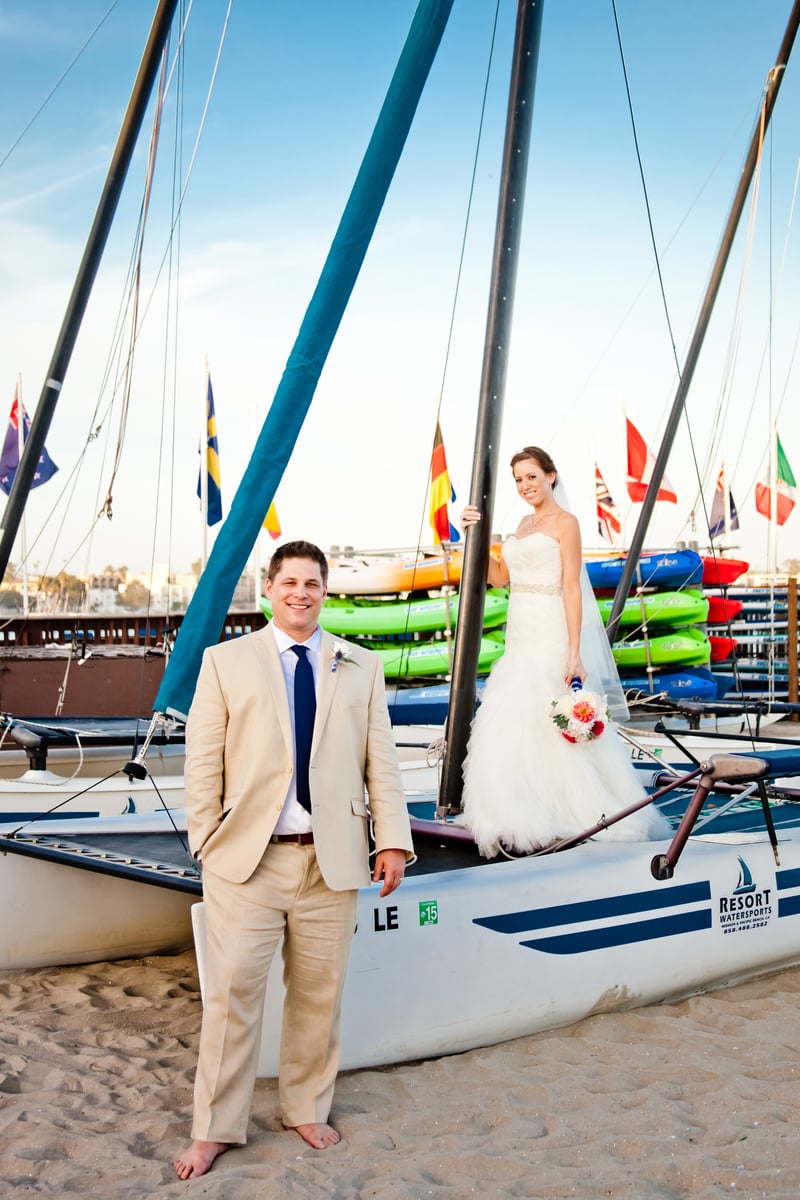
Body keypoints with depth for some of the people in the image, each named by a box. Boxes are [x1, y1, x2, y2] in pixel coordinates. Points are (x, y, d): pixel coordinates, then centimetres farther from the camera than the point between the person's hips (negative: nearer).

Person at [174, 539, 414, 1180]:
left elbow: (382, 760, 8)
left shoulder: (361, 667, 11)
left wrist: (392, 839, 1)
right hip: (246, 858, -1)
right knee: (233, 990, 1)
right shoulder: (226, 660, 6)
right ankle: (216, 1127, 17)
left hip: (332, 860, 2)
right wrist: (207, 840, -2)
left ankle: (308, 1109, 29)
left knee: (320, 993, 10)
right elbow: (203, 761, 3)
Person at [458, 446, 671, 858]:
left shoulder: (565, 523, -5)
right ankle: (529, 820, 12)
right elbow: (499, 576, 19)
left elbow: (572, 589, -13)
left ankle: (552, 822, 4)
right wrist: (476, 535, 8)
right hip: (520, 636, 8)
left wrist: (574, 654, -19)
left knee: (545, 727, -7)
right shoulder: (525, 523, 18)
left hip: (550, 637, -8)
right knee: (513, 727, 5)